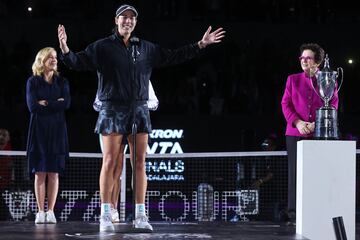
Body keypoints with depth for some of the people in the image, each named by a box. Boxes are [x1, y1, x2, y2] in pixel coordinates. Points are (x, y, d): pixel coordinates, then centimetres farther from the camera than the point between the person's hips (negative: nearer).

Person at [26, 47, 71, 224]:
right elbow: (32, 106, -8)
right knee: (40, 173, -4)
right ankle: (40, 212, -3)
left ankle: (51, 212, -3)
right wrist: (56, 103, -7)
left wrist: (45, 103, -8)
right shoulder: (33, 82, 5)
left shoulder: (62, 82, 11)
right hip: (39, 129, -1)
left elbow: (66, 104, -5)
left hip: (57, 130, 2)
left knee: (54, 173, -3)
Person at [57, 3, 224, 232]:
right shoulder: (102, 47, 1)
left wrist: (200, 45, 19)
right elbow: (79, 62, -6)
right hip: (113, 108, -4)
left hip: (139, 110, 4)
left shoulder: (146, 48, 13)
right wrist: (65, 50, -27)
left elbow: (173, 56, 21)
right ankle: (105, 215, -3)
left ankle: (140, 215, 6)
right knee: (110, 161, -7)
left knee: (140, 162, 2)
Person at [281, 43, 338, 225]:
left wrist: (316, 124, -13)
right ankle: (294, 215, 0)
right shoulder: (293, 79, 12)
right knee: (295, 173, -2)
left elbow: (333, 106, 3)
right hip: (295, 133, 0)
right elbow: (285, 104, 6)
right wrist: (297, 122, -12)